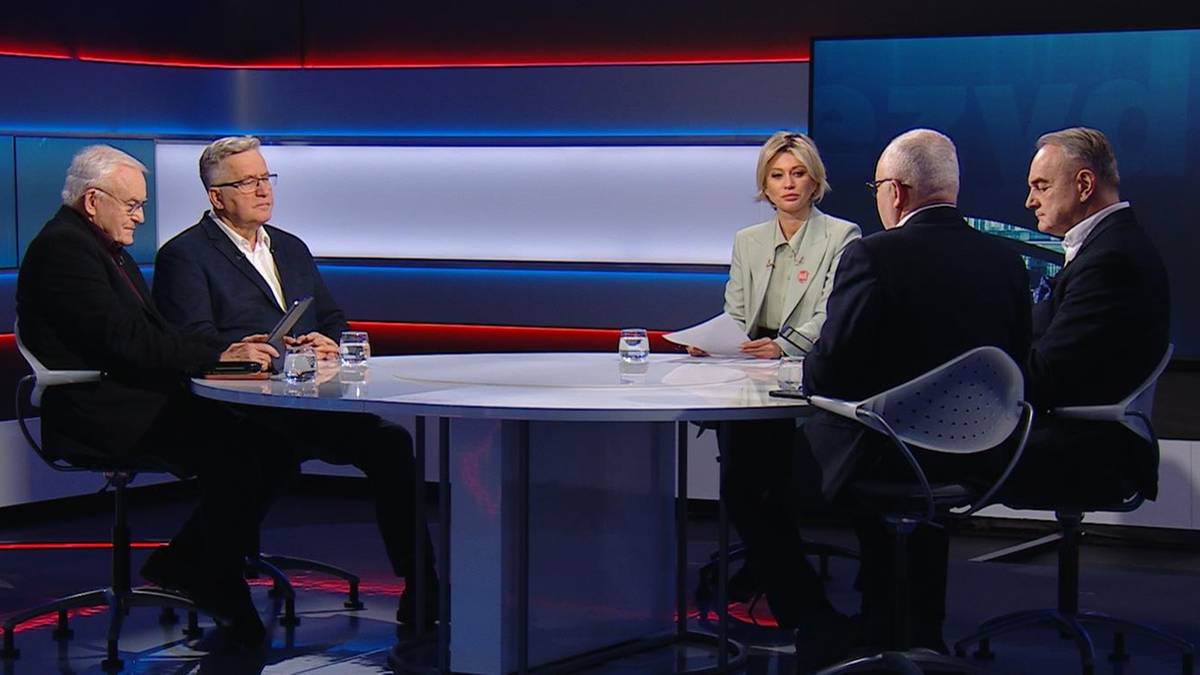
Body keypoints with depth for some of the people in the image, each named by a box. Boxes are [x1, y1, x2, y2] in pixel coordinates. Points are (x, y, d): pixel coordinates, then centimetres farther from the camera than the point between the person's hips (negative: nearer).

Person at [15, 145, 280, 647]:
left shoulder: (106, 248, 21)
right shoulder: (64, 247, -12)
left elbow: (153, 332, 17)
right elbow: (124, 342, -21)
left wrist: (228, 350, 1)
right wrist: (218, 355, -19)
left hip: (135, 399, 10)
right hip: (100, 412, -10)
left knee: (261, 445, -7)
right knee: (237, 453, -23)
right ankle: (185, 574, -4)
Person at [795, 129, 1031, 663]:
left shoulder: (872, 255, -17)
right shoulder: (1005, 260, 0)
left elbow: (826, 372, -17)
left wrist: (807, 369, 8)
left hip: (880, 456, -6)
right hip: (975, 456, 6)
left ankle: (819, 632, 25)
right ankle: (915, 638, 42)